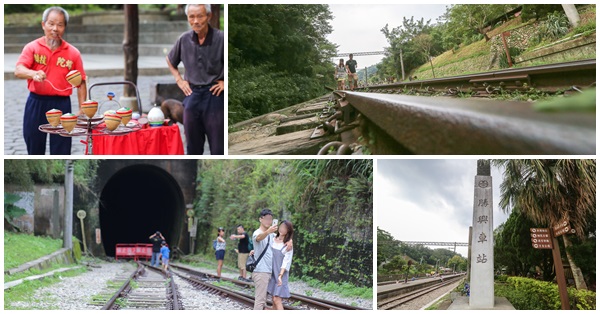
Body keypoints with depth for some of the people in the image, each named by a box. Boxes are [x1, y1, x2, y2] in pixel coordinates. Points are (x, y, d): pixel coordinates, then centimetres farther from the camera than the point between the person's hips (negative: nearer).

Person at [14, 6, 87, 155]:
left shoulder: (73, 53, 2)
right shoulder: (32, 47, 0)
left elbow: (81, 83, 3)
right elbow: (18, 70, -14)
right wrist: (34, 74, -35)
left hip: (61, 104, 0)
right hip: (36, 103, 1)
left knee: (61, 150, 1)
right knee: (34, 148, 11)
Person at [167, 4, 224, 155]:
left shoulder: (220, 38, -12)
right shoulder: (184, 39, 1)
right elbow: (170, 60, 21)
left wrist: (225, 82, -8)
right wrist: (179, 79, 11)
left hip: (214, 94, -4)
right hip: (192, 94, 4)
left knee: (217, 144, 0)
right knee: (193, 144, 12)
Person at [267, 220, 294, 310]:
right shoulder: (272, 238, 5)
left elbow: (286, 262, -11)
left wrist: (280, 275, -21)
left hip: (280, 274, -5)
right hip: (271, 273, 5)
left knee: (277, 299, -14)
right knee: (274, 299, 8)